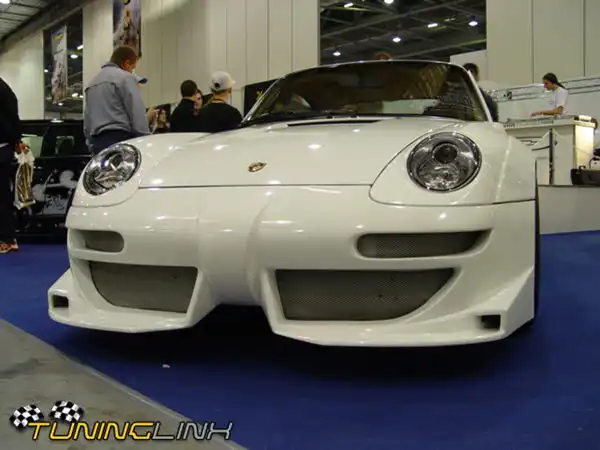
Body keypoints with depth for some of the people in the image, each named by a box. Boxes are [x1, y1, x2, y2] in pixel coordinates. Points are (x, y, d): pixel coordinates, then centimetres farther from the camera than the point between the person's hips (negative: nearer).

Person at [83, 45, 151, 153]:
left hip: (97, 141, 8)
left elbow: (87, 118, 23)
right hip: (120, 138, -8)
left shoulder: (91, 84, 23)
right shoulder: (126, 78, -1)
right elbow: (137, 114, -9)